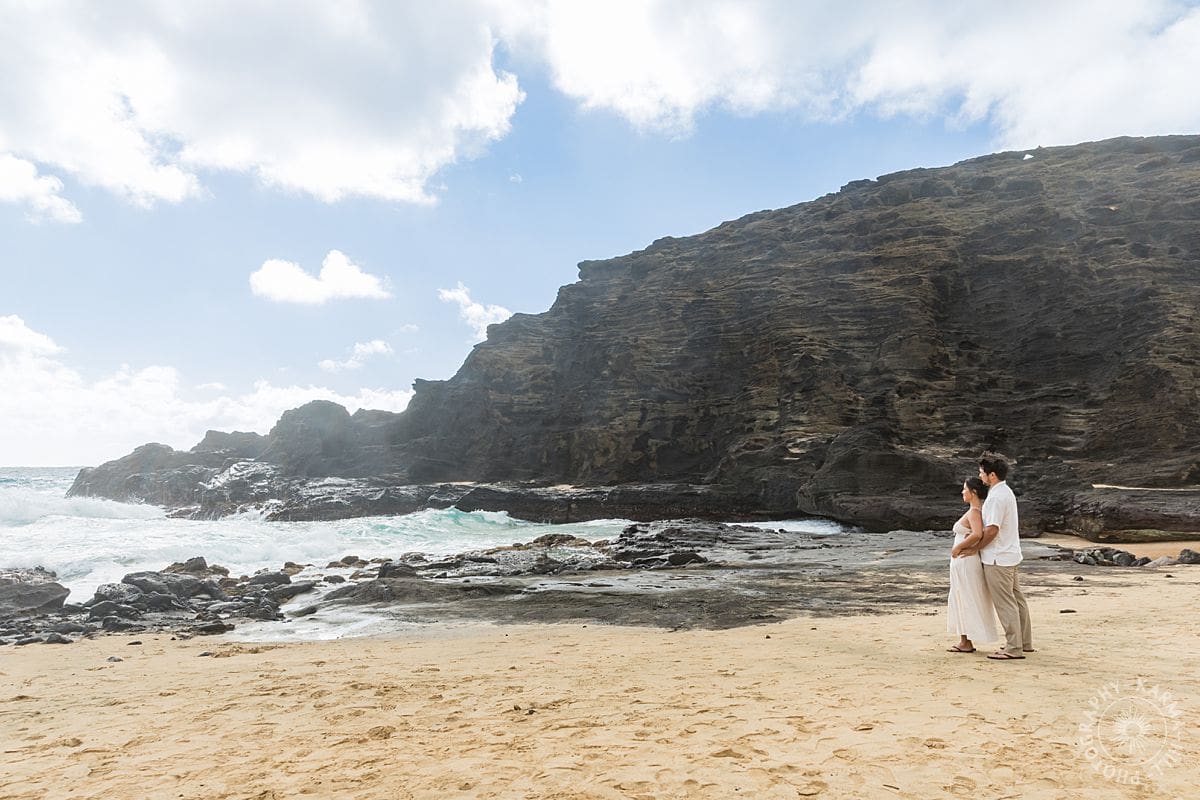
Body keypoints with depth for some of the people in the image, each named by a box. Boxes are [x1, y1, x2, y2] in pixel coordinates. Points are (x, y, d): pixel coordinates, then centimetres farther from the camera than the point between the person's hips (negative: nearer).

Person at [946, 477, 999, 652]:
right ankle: (965, 641, 22)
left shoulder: (973, 512, -18)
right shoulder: (980, 510, 11)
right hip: (966, 563, 10)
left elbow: (977, 534, -32)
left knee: (966, 602, -1)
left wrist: (958, 547, -22)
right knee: (963, 602, 15)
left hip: (965, 561, -10)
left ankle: (967, 643, 8)